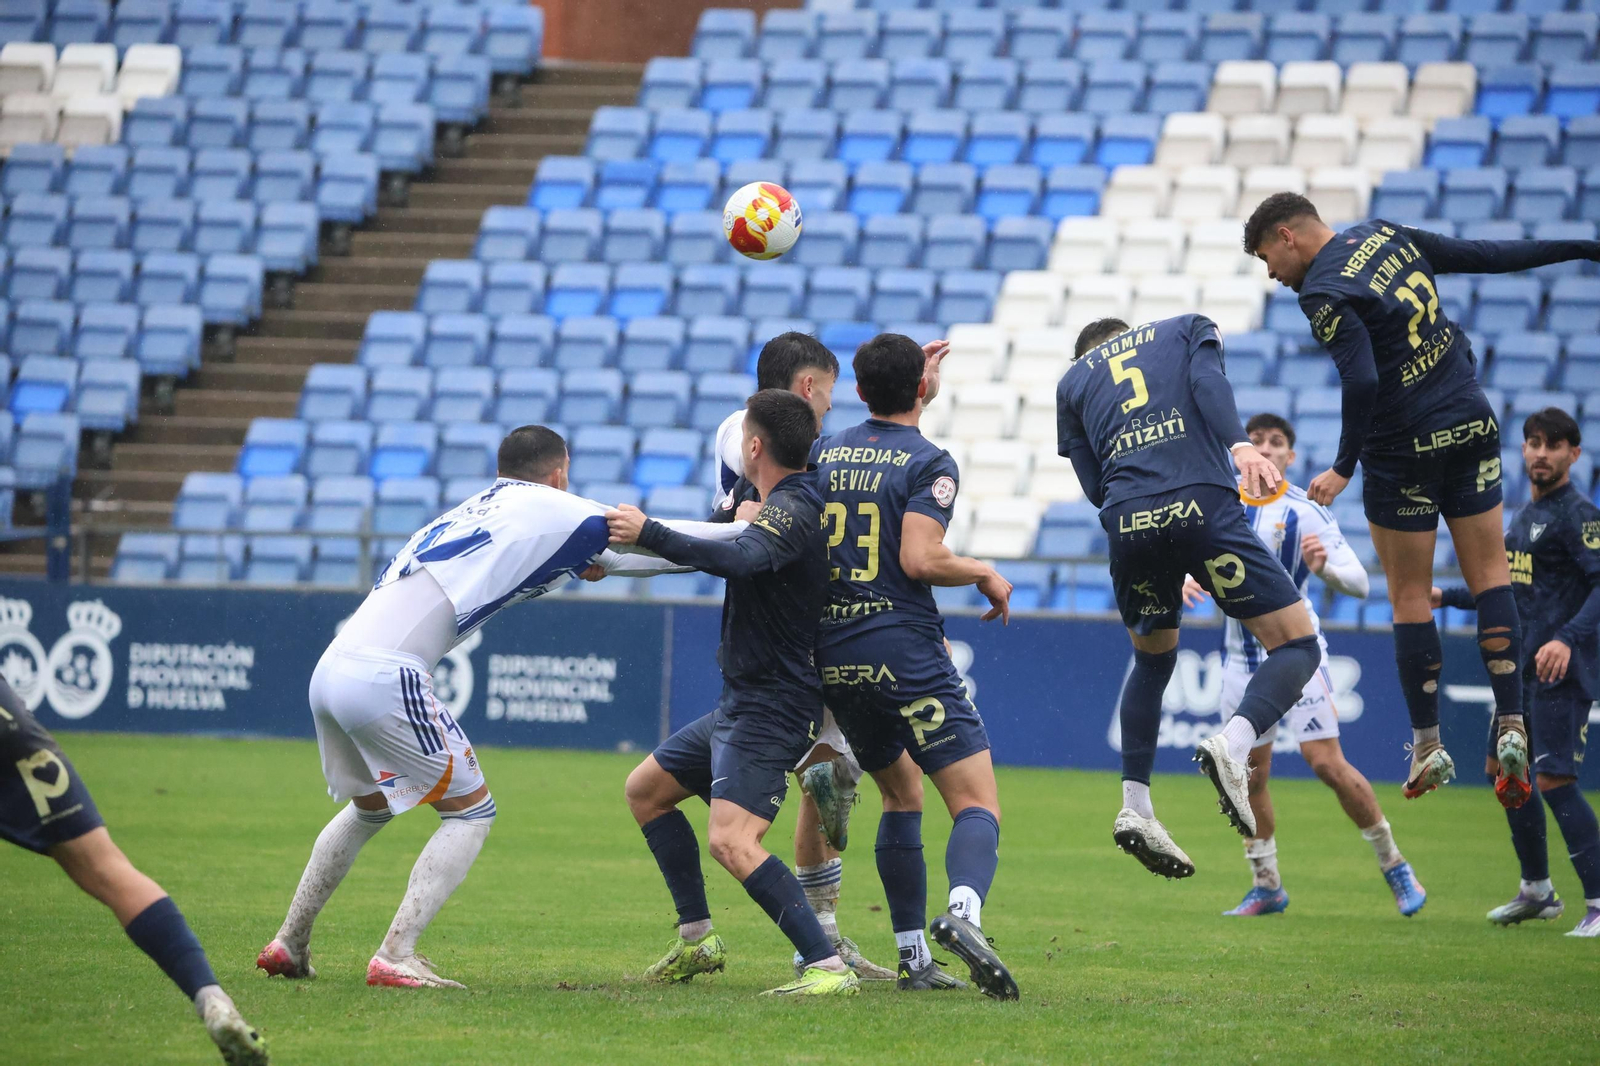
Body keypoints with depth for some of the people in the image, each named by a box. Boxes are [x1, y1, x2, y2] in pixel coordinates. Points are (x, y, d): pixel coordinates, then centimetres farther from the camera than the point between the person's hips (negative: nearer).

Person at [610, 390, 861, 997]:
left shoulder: (791, 510, -19)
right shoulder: (789, 505, 11)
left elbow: (738, 560, -36)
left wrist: (647, 532, -33)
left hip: (769, 711, -11)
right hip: (741, 703, 11)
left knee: (732, 842, -23)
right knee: (645, 789, 21)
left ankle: (828, 966, -26)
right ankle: (697, 940, 23)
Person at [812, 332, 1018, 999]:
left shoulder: (822, 454, 10)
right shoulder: (929, 463, -7)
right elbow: (920, 558, -18)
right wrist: (986, 574, 0)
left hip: (832, 658, 6)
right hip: (905, 653, -6)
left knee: (901, 793, 23)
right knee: (978, 806, -7)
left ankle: (913, 957, 17)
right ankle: (963, 912, -37)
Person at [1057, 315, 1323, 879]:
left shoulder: (1072, 380, 29)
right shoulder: (1187, 329, 25)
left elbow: (1094, 487, 18)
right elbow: (1208, 381, 0)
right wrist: (1239, 446, -14)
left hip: (1128, 525, 3)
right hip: (1203, 507, -3)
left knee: (1152, 658, 27)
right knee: (1297, 646, 3)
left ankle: (1134, 807, 18)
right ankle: (1234, 743, -24)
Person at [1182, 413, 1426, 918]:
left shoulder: (1306, 513, -9)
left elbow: (1359, 583, -11)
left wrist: (1324, 566, -32)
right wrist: (1185, 577, -6)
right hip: (1242, 655, 5)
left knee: (1327, 763, -13)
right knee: (1249, 774, 4)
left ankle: (1394, 866, 1)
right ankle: (1267, 886, 17)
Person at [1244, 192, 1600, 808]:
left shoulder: (1322, 294, -15)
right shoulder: (1389, 237, 5)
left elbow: (1361, 382, -25)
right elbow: (1486, 256, 10)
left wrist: (1344, 468, -17)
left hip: (1403, 447, -6)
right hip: (1472, 426, 6)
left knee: (1410, 596, 6)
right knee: (1490, 575, 9)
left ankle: (1427, 746, 11)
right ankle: (1510, 727, 0)